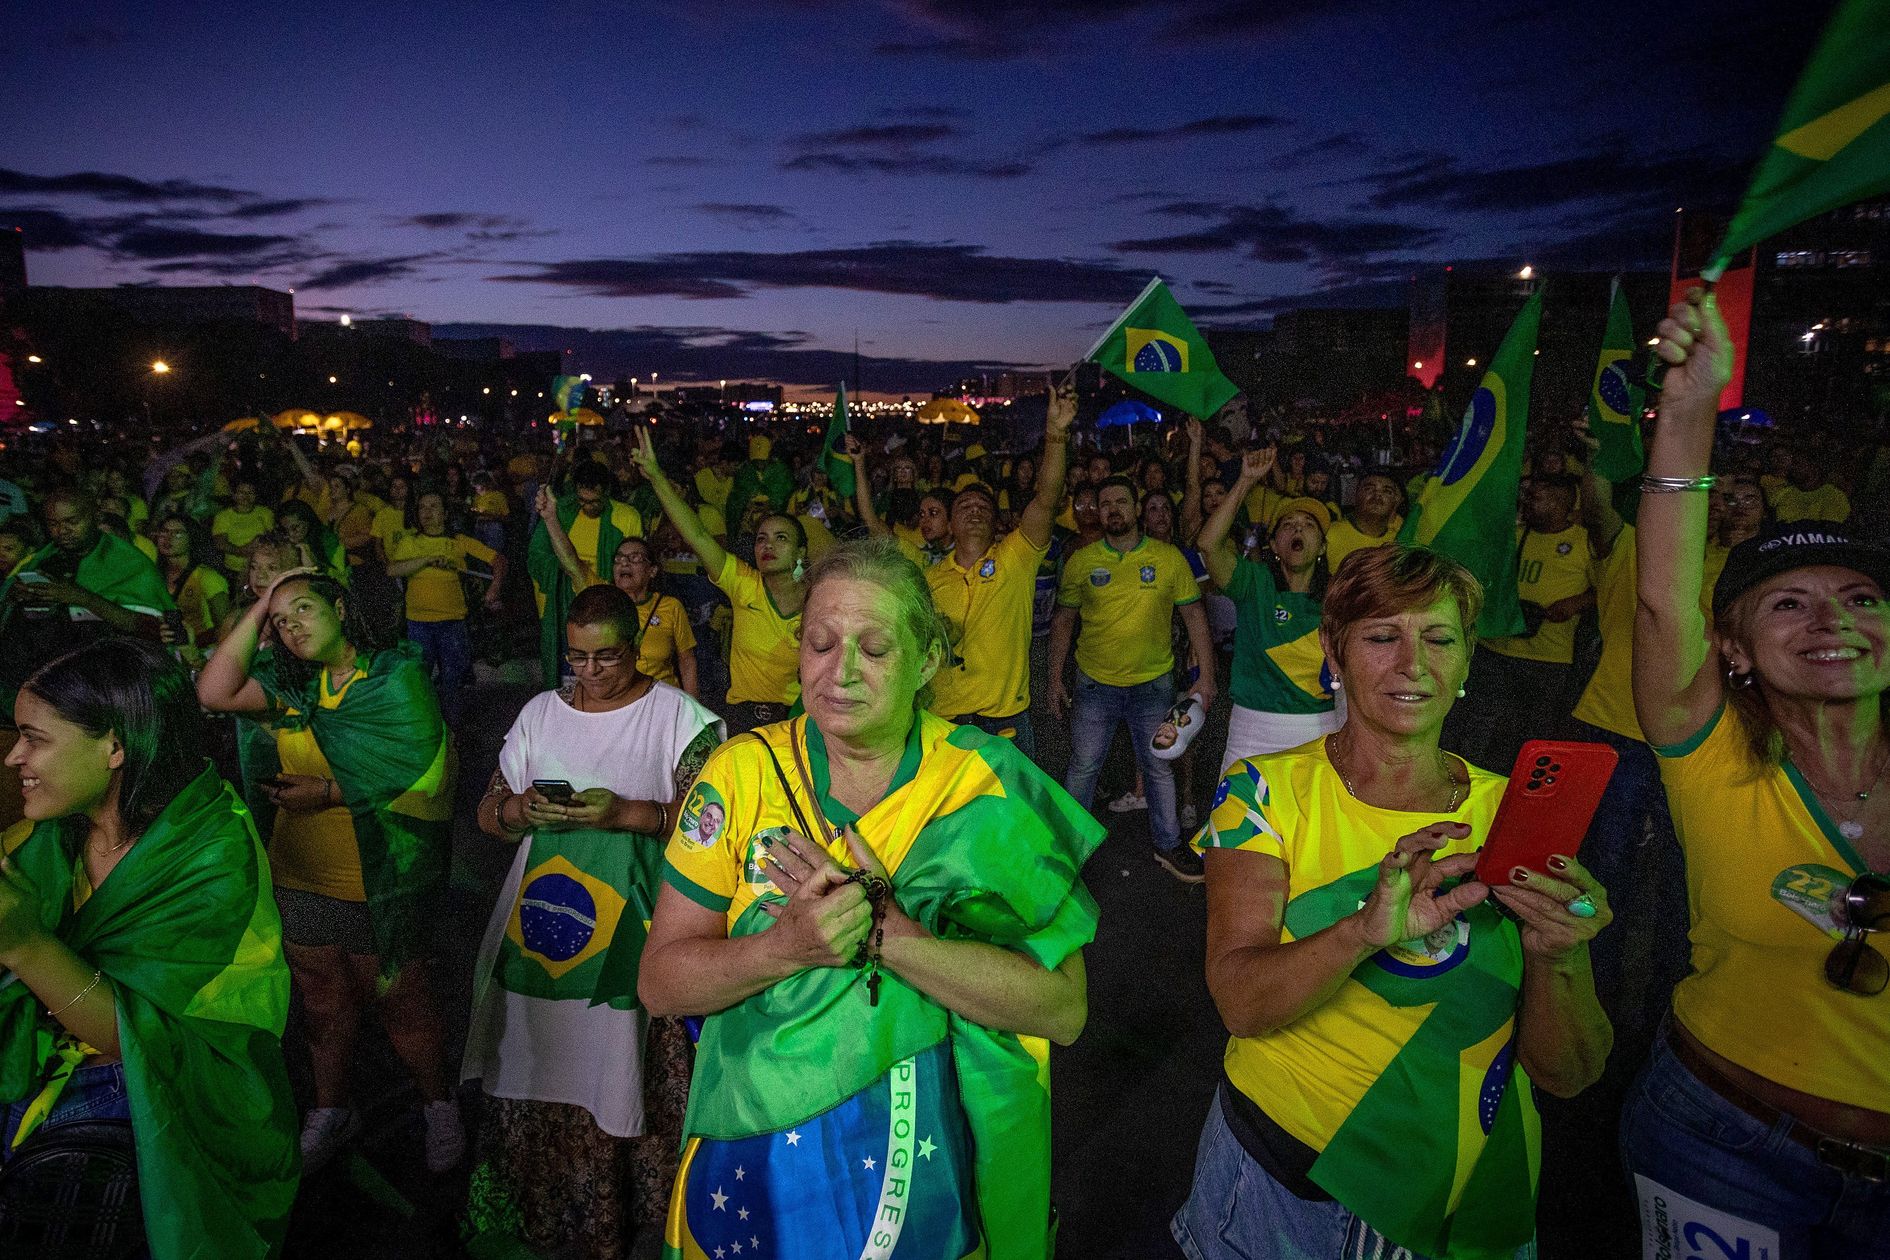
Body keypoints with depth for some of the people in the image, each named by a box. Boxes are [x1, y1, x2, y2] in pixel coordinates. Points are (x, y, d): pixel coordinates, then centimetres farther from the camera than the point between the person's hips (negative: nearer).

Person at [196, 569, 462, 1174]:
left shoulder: (398, 674, -11)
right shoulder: (290, 682, 6)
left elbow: (416, 773, -17)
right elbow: (215, 692, -11)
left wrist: (330, 794, -22)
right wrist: (257, 609, -8)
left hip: (378, 879, -5)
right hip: (302, 877, 5)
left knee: (401, 999, 8)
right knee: (323, 1000, 19)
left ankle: (438, 1106, 28)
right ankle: (331, 1111, 39)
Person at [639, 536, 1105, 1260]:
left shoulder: (987, 786, -15)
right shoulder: (741, 774, -10)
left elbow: (1062, 1010, -20)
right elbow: (659, 982, -9)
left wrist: (885, 930, -30)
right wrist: (789, 945, -27)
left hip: (937, 1162, -1)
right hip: (758, 1155, 1)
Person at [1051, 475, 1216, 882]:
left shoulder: (1169, 557, -5)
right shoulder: (1080, 562, -3)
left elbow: (1193, 615, -1)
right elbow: (1063, 620, 4)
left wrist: (1205, 675, -4)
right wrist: (1055, 679, 2)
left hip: (1152, 683, 0)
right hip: (1094, 682, 0)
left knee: (1159, 768, 13)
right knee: (1083, 768, 9)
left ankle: (1168, 845, 31)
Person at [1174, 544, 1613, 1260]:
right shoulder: (1268, 791, -12)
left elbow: (1565, 1075, -9)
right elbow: (1239, 1004, -22)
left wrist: (1554, 958, -29)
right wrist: (1365, 930, -39)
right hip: (1284, 1176, -2)